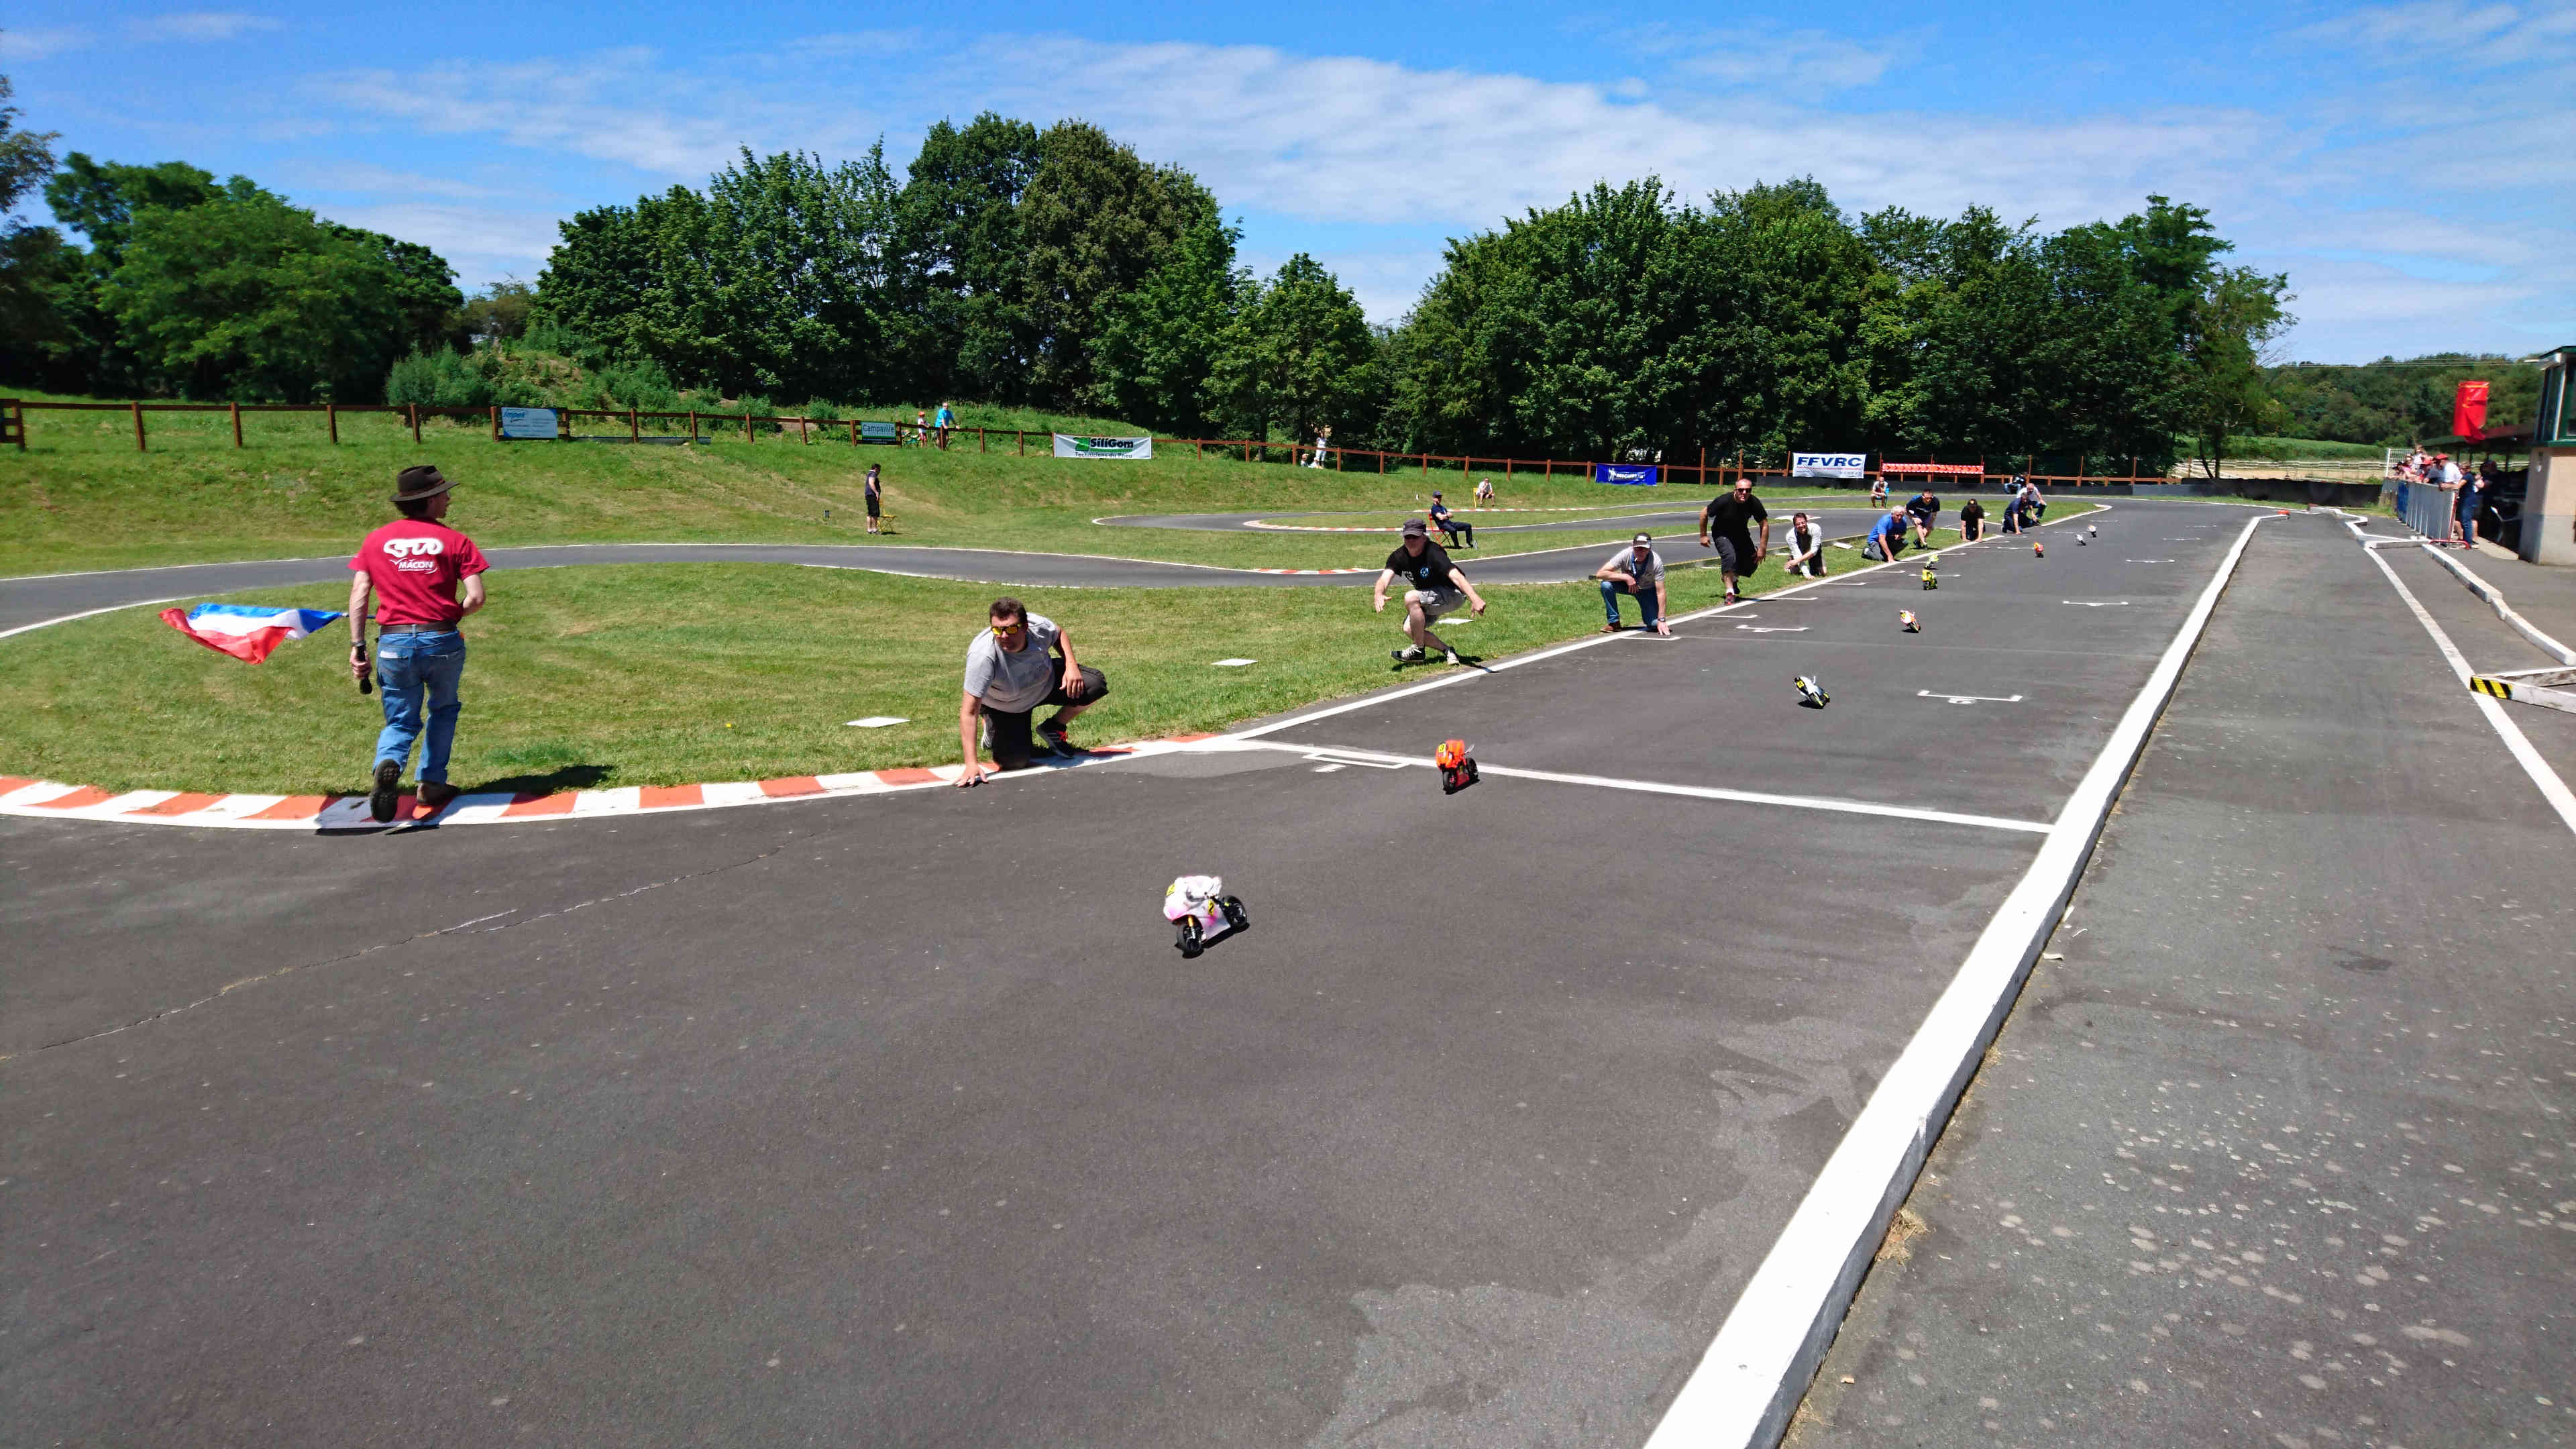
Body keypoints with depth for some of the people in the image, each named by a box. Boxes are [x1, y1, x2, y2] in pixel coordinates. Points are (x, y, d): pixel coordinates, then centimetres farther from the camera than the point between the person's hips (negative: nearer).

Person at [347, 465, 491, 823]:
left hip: (394, 643, 2)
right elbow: (476, 597, -7)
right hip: (442, 641, -2)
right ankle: (432, 783, 23)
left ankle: (388, 764, -19)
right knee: (444, 710, 23)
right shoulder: (454, 540, -1)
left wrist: (357, 646, 5)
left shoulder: (376, 540, 7)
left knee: (401, 721, 13)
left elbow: (358, 596, 3)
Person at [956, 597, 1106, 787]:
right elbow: (969, 711, -42)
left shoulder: (1038, 626, -30)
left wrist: (1071, 665, -18)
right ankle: (993, 728, 17)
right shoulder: (982, 656, -42)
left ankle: (1054, 729, 12)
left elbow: (1059, 633, -1)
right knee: (1015, 761, -19)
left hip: (1046, 683, 4)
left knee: (1096, 685, -13)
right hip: (1005, 708, -4)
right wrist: (972, 764, -47)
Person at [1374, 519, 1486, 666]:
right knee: (1409, 629, -11)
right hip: (1429, 598, 7)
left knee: (1411, 598, -29)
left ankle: (1418, 650, -15)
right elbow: (1385, 578, -25)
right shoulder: (1399, 557, -10)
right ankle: (1447, 651, 2)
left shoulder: (1433, 553, -29)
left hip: (1454, 594, -7)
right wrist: (1379, 594, -50)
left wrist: (1475, 598, -60)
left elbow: (1456, 576, -42)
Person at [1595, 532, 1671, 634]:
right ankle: (1614, 623, -14)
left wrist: (1661, 620, -30)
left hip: (1648, 590, -1)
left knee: (1654, 624, -19)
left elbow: (1660, 592, -26)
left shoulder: (1656, 561, -30)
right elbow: (1600, 574, -31)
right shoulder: (1626, 554, -29)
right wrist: (1626, 577, -37)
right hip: (1628, 585, 1)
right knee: (1606, 585, -30)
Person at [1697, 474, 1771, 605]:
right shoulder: (1724, 501, -29)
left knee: (1752, 563, 0)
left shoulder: (1754, 503, -22)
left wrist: (1762, 548, -11)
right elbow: (1704, 514, -14)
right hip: (1722, 534, -4)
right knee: (1729, 556, -28)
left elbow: (1764, 524, -10)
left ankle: (1732, 577, 31)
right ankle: (1730, 591, -20)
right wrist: (1703, 536, -7)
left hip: (1741, 534, 4)